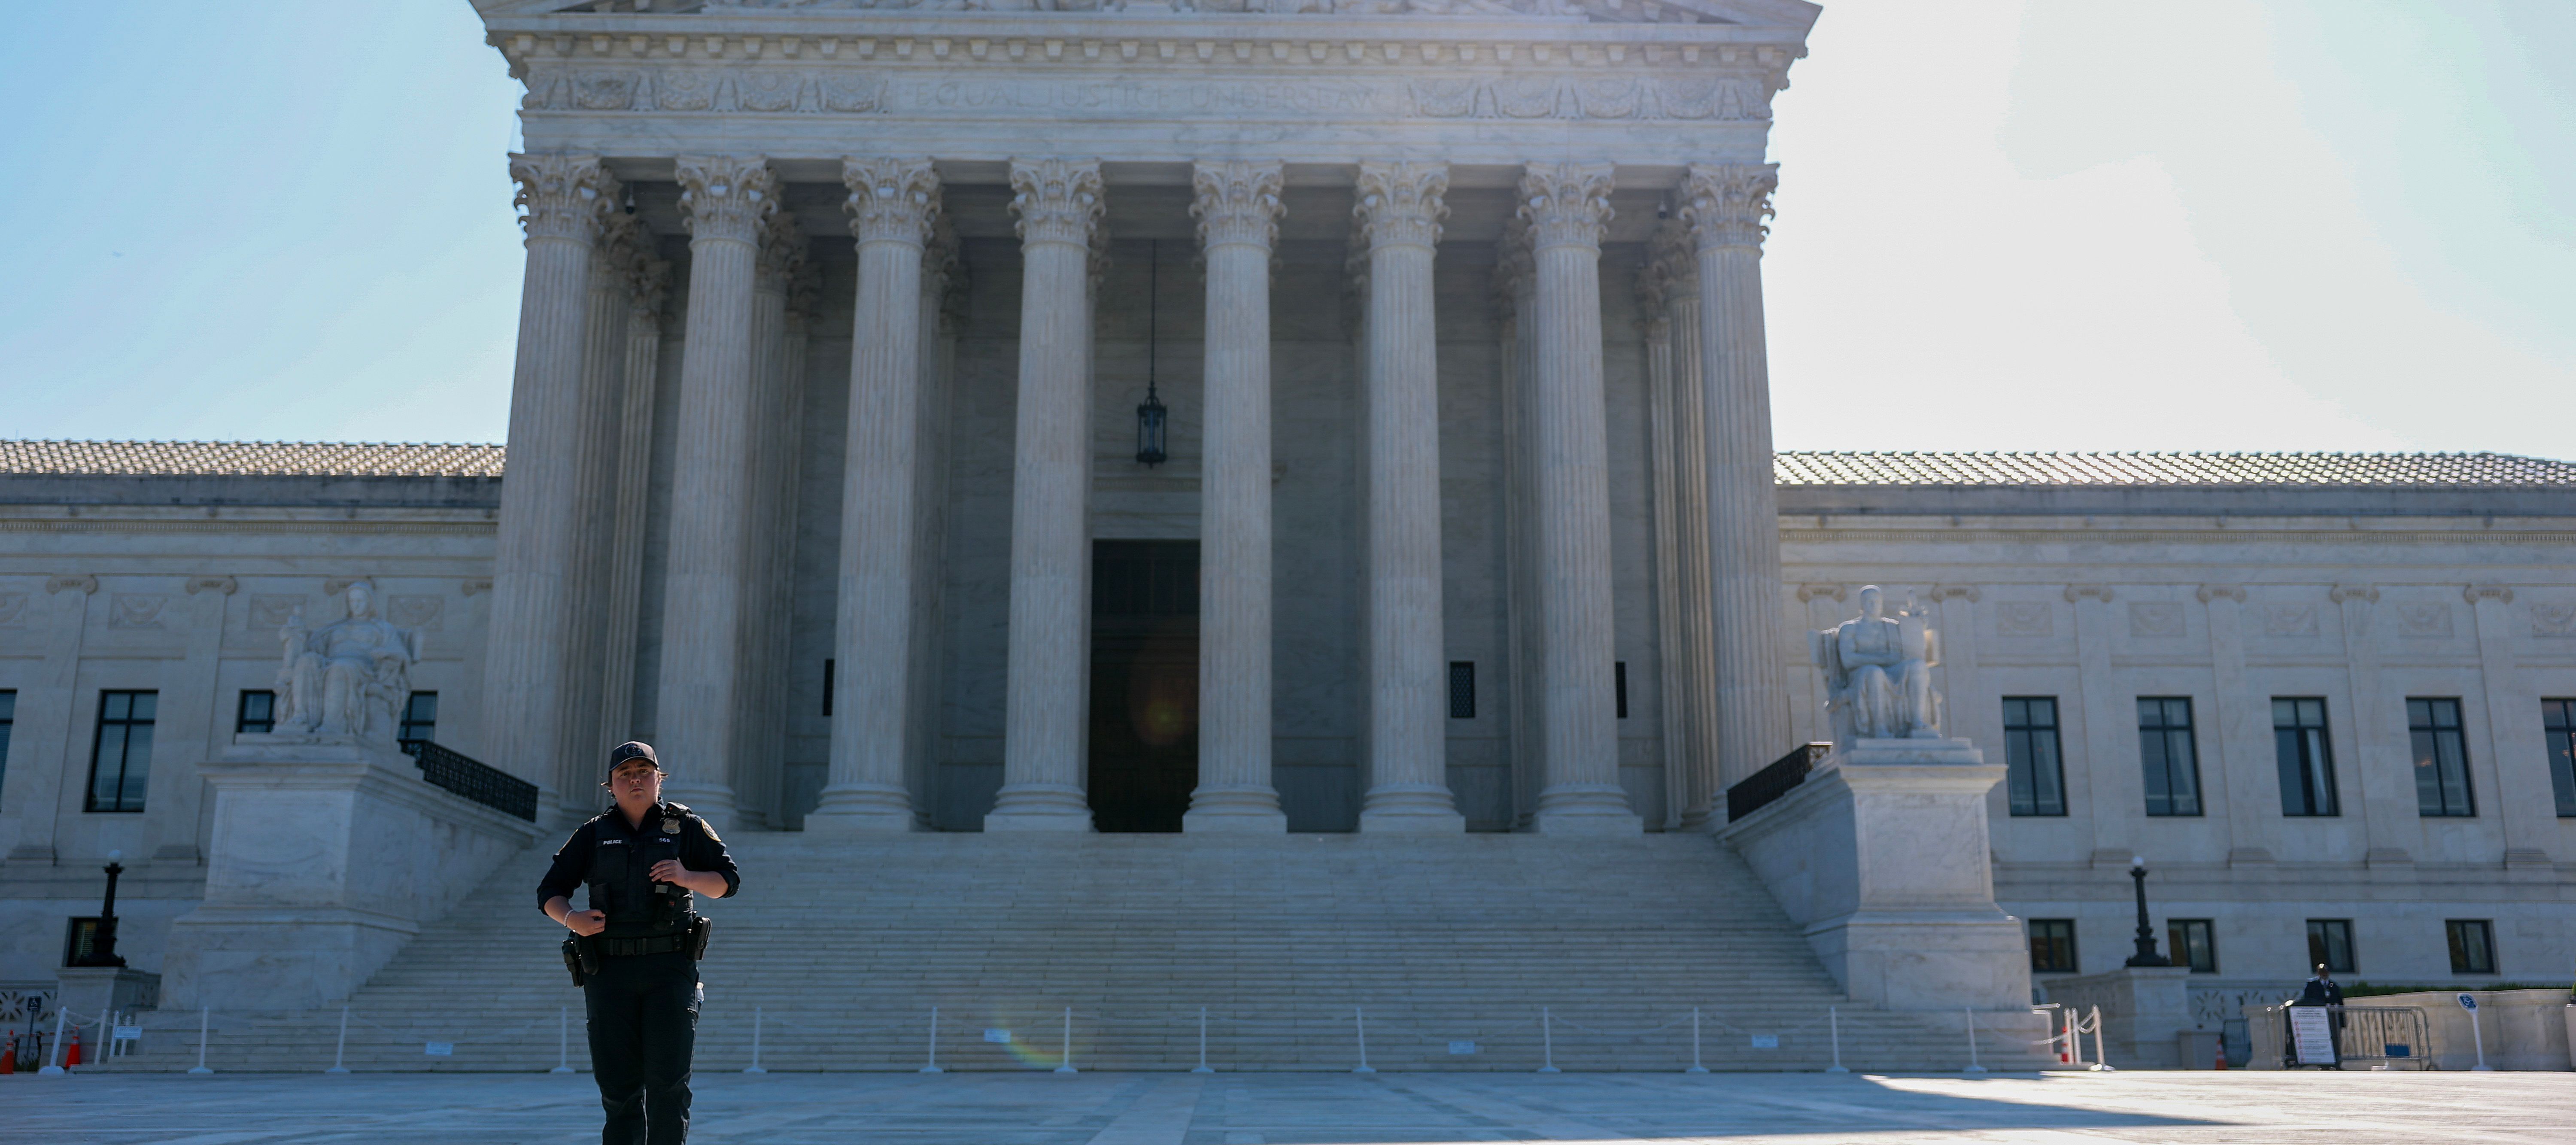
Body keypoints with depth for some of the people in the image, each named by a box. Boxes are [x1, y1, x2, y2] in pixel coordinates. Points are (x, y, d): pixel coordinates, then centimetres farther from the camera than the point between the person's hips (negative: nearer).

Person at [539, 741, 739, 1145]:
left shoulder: (686, 827, 7)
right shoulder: (592, 835, 10)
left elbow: (728, 880, 7)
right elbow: (550, 892, 11)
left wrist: (686, 877, -13)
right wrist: (571, 918, -11)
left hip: (669, 970, -1)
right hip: (610, 973, 2)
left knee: (668, 1080, -10)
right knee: (619, 1087, 2)